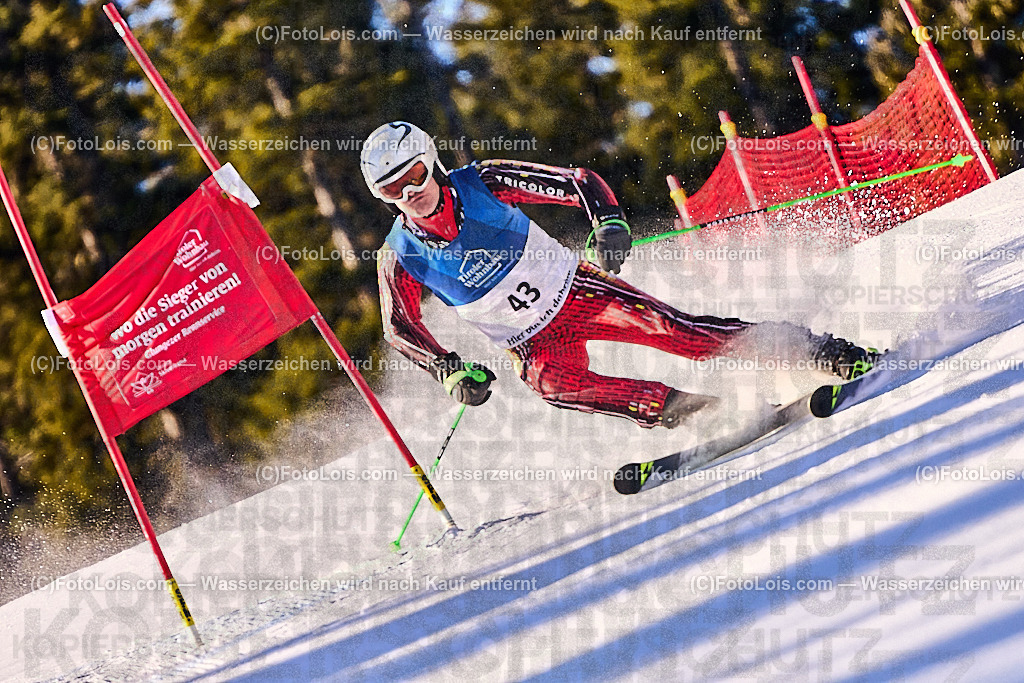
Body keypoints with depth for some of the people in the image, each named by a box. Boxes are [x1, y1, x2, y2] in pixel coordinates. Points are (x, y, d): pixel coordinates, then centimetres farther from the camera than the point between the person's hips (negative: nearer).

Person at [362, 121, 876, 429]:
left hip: (574, 290, -1)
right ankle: (685, 411, -31)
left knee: (667, 327, -20)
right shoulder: (399, 258, -13)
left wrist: (609, 225, -33)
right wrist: (450, 371, -16)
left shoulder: (482, 184, -17)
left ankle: (823, 352, -17)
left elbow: (579, 182, -13)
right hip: (531, 342, 1)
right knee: (551, 382, -32)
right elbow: (400, 329, 0)